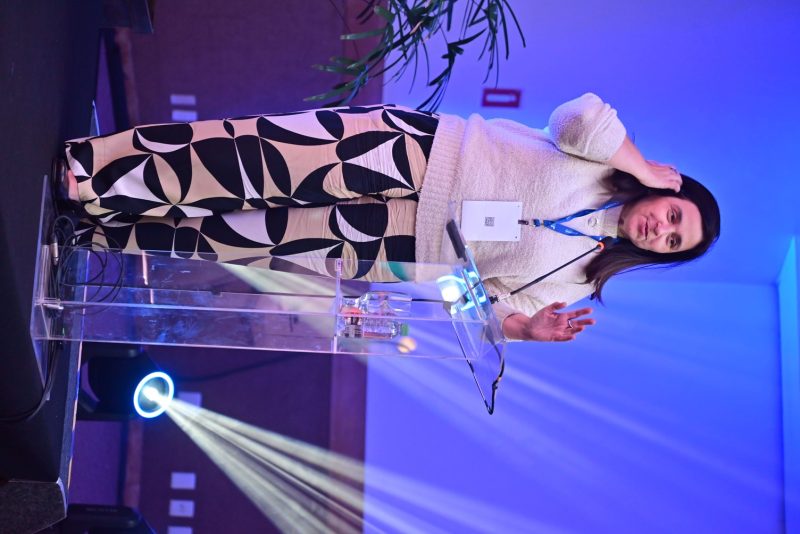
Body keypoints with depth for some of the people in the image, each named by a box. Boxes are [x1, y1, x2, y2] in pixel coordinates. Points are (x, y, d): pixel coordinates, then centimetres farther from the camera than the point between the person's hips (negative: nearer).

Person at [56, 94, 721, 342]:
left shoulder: (573, 278, 10)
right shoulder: (603, 160, 4)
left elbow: (489, 297, 7)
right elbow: (580, 115, -15)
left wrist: (525, 328, -12)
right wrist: (648, 171, -8)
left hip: (409, 243, 2)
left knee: (249, 236, -12)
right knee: (270, 156, -23)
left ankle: (98, 239, -6)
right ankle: (93, 172, -17)